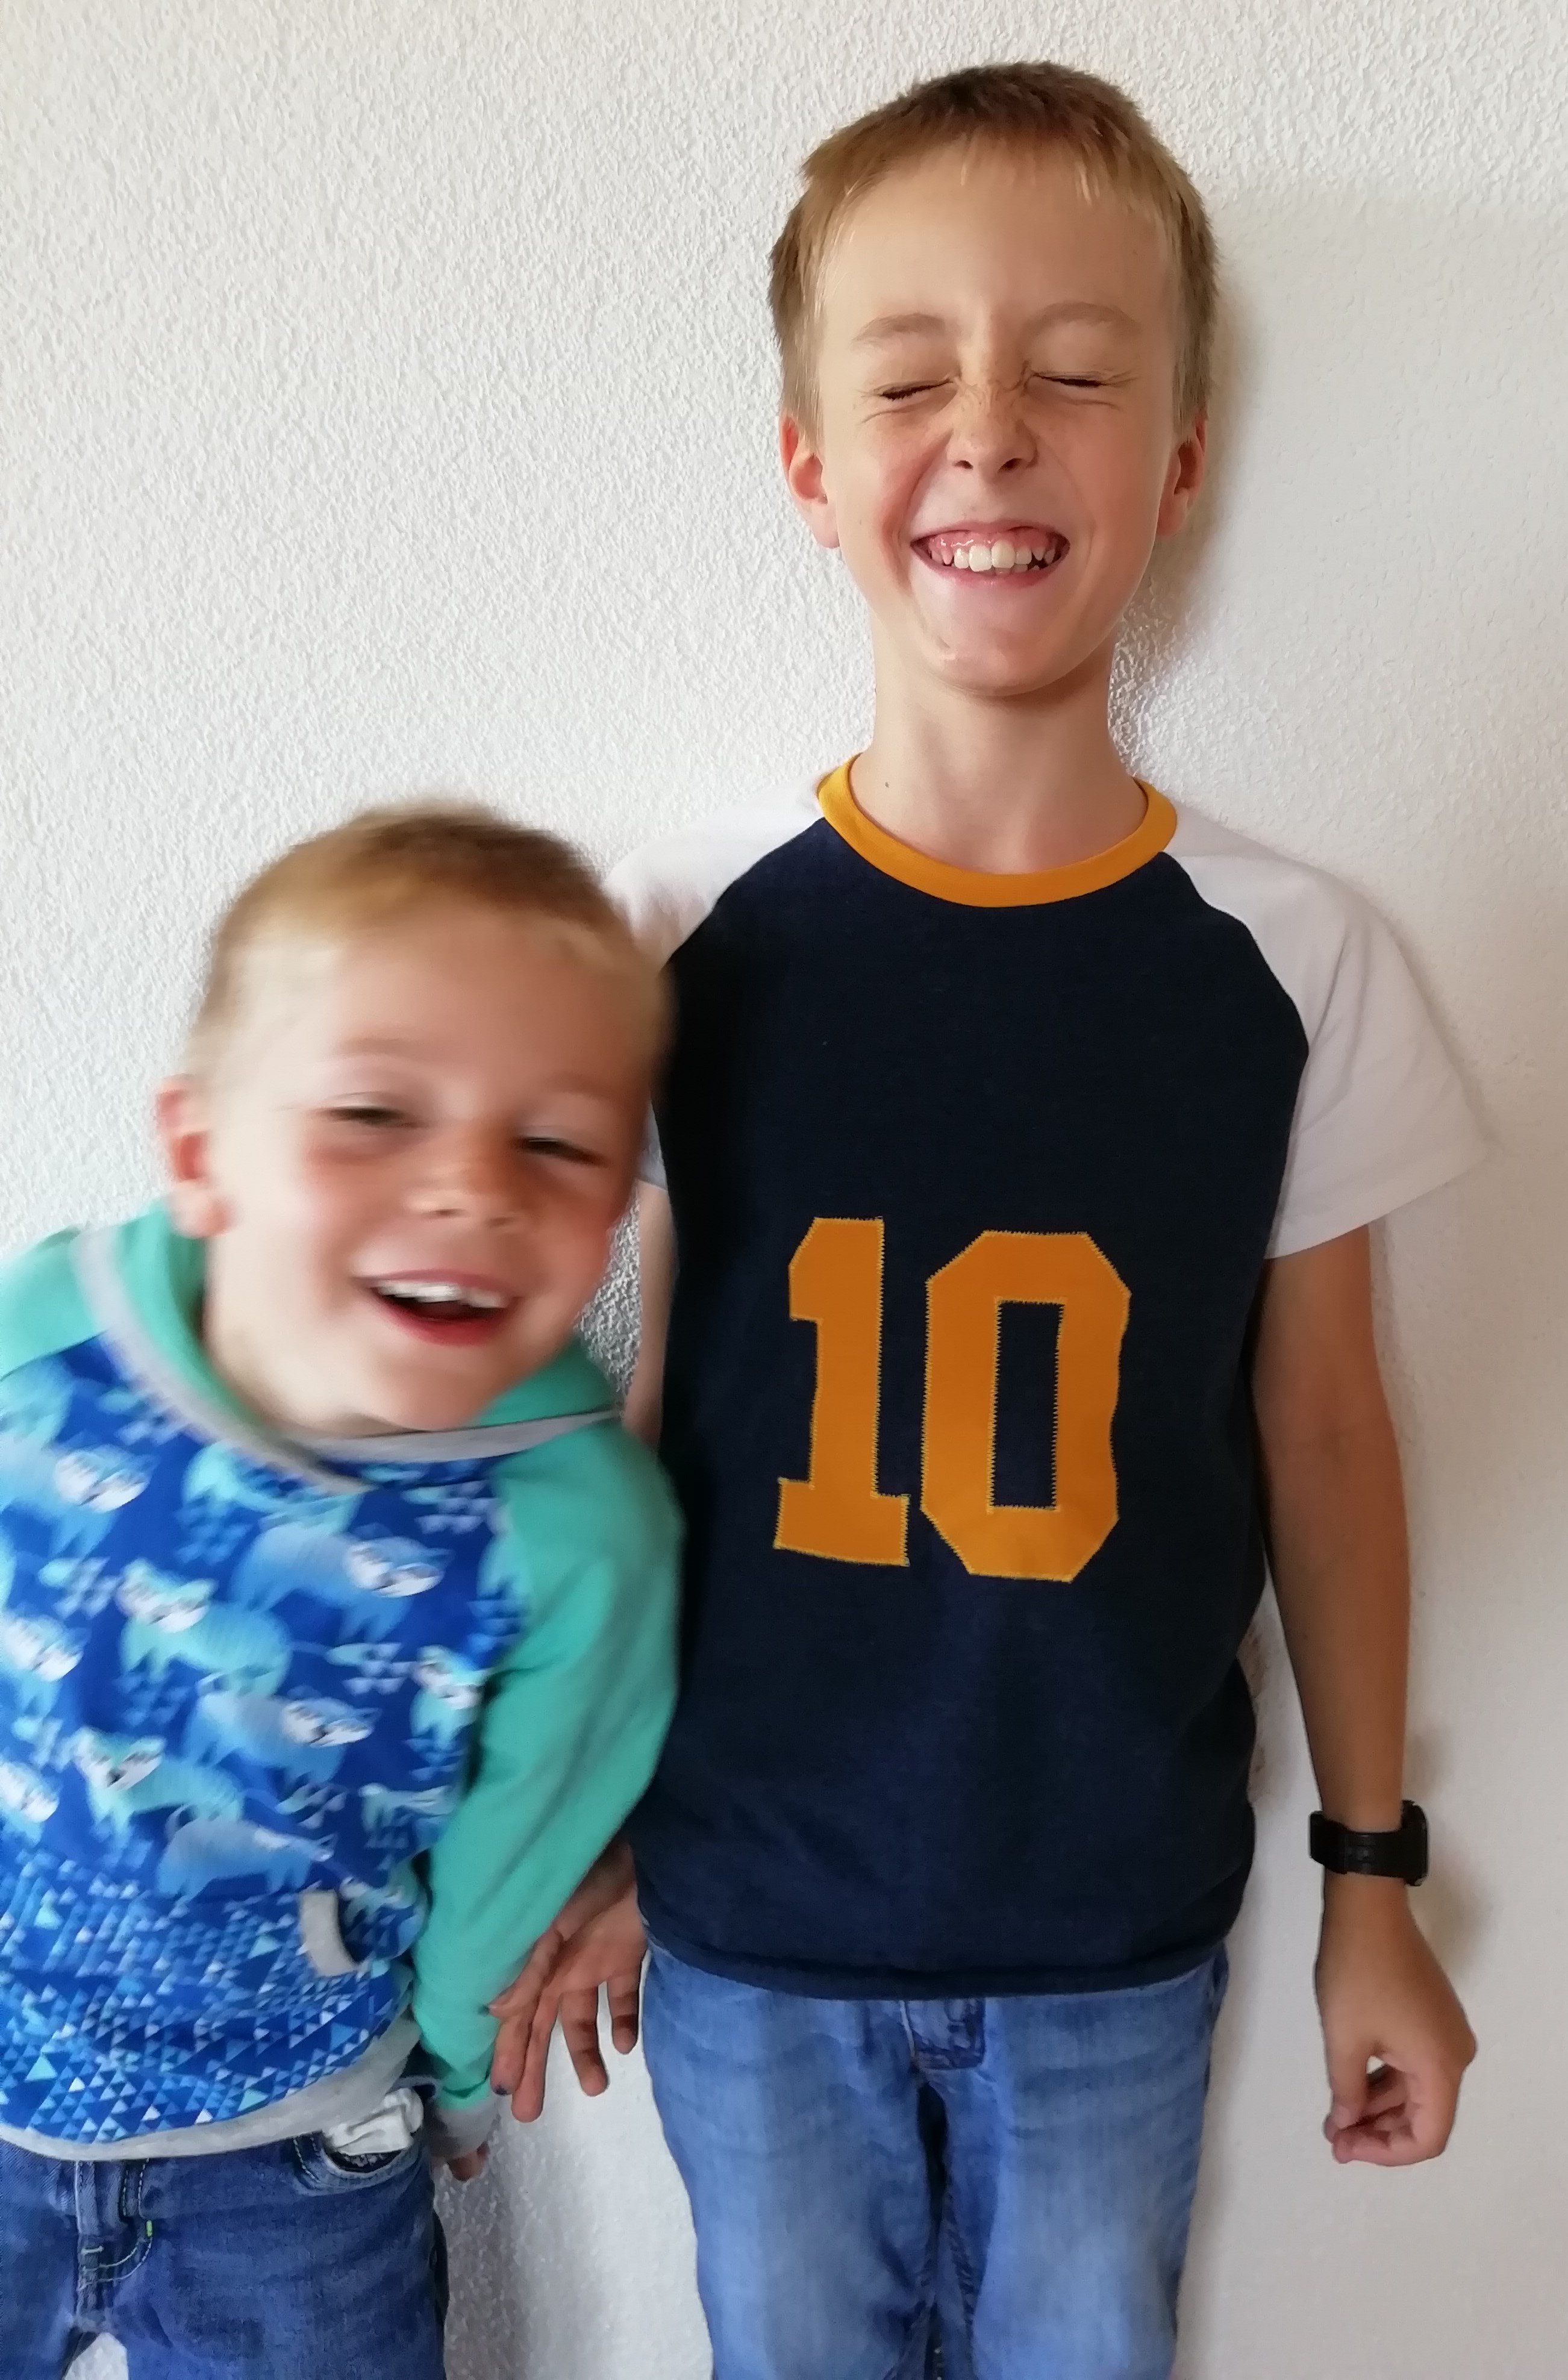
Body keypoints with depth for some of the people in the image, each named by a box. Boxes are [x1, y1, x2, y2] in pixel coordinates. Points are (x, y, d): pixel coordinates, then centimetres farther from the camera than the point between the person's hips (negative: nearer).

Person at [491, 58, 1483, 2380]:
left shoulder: (1296, 965, -11)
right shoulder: (682, 937, -12)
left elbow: (1321, 1428, -2)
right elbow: (615, 1412, -3)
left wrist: (1373, 1874, 6)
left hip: (1122, 1929, 0)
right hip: (750, 1920, 0)